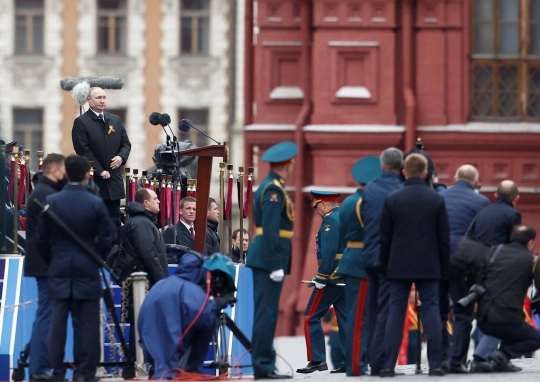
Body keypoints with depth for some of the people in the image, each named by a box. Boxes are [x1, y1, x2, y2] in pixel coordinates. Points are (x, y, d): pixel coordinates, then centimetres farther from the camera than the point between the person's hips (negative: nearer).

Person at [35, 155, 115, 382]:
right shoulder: (96, 203, -8)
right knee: (87, 324, 2)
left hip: (59, 271, 2)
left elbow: (41, 238, 1)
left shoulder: (51, 201, -3)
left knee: (58, 322, 4)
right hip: (87, 271, -1)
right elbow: (107, 239, -5)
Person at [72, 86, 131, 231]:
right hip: (93, 180, -5)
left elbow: (126, 143, 16)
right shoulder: (81, 122, -4)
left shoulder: (116, 120, 15)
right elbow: (83, 150, -11)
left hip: (114, 180, 5)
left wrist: (121, 157, -7)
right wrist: (100, 171, -15)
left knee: (114, 218, 7)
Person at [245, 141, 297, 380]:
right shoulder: (274, 190, -13)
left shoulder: (269, 186, 17)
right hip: (269, 258, -10)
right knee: (266, 313, -8)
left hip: (263, 259, 10)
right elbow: (271, 230, -20)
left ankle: (264, 363, 15)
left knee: (264, 313, 11)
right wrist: (276, 264, -21)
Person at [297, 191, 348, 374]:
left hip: (332, 277, -9)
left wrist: (321, 278, -20)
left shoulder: (330, 220, -12)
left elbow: (328, 251, -21)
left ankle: (317, 360, -5)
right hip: (347, 278, 9)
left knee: (311, 317, -2)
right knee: (345, 318, 8)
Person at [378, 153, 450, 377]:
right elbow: (444, 238, 3)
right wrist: (444, 268, 10)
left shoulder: (392, 200, -1)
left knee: (395, 312, 2)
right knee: (431, 311, 2)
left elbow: (384, 237, 2)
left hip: (399, 266, 0)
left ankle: (389, 365, -2)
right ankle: (435, 364, -2)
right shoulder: (436, 200, 0)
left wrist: (384, 265, 11)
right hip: (428, 266, 0)